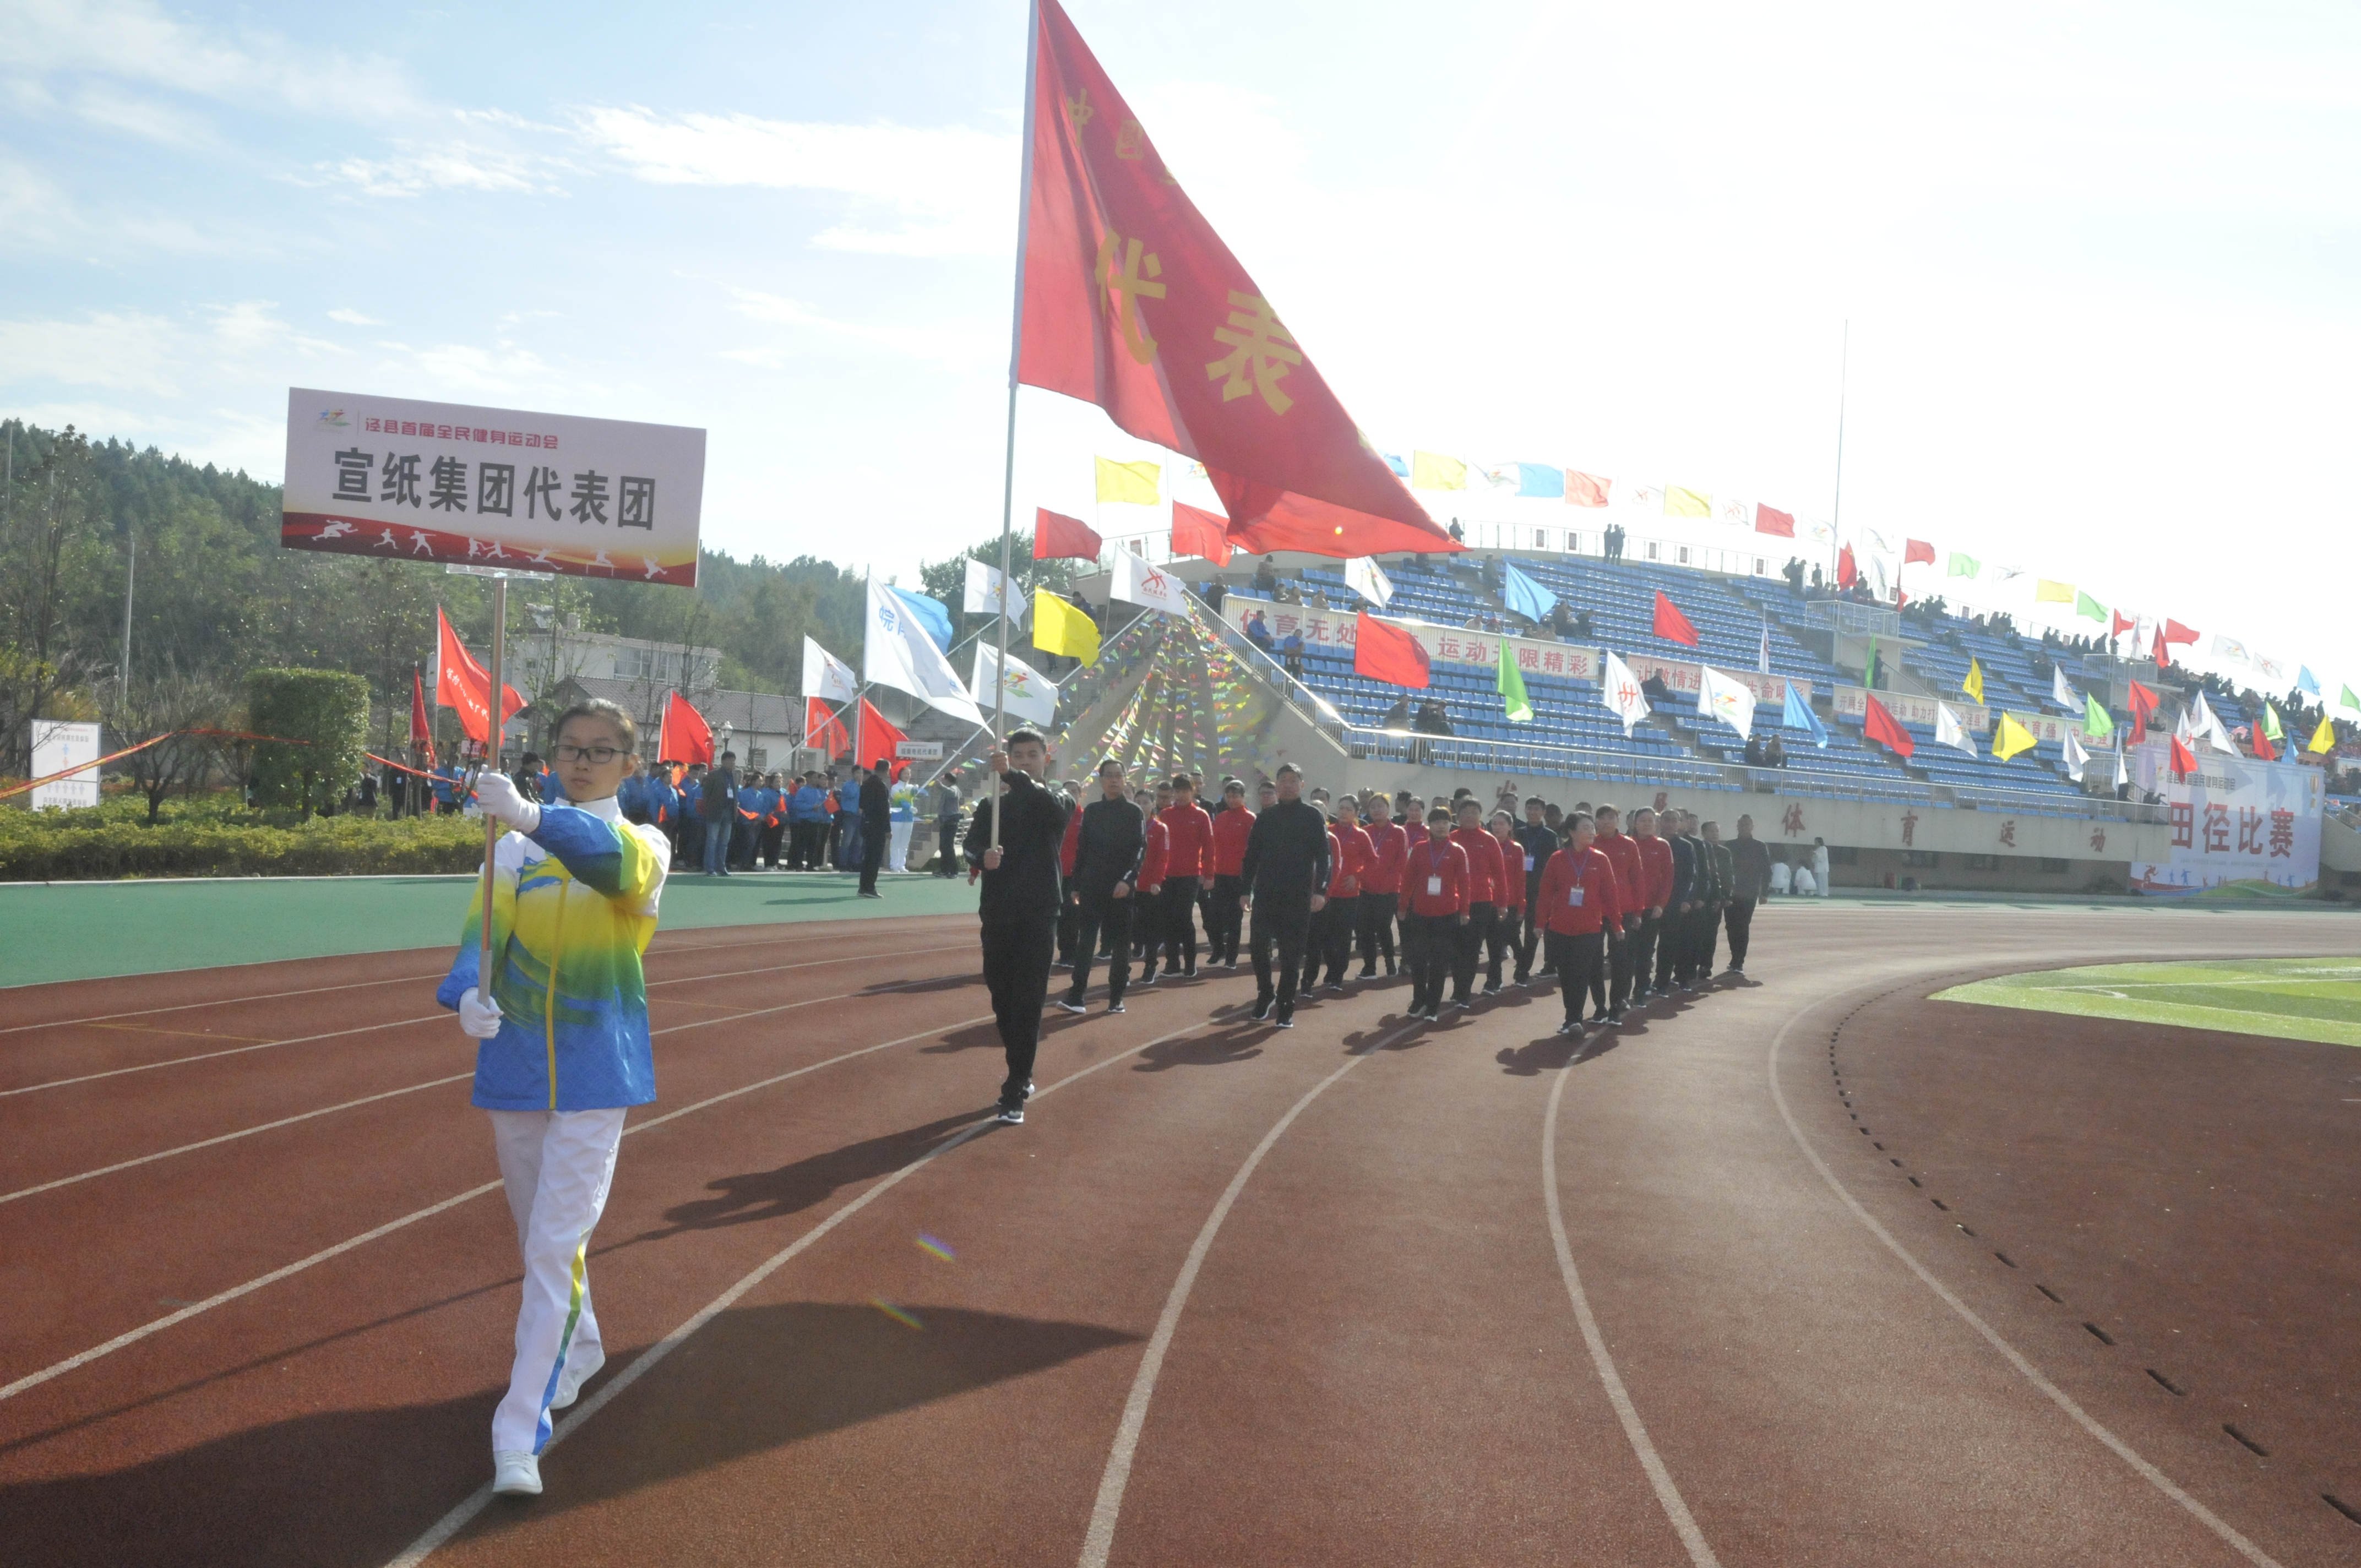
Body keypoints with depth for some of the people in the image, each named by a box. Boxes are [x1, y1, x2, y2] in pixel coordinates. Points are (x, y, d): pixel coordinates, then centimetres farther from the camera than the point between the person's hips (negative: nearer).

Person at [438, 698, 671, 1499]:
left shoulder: (644, 846, -3)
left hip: (596, 1074, -4)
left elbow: (614, 863, -28)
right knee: (538, 1236, 19)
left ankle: (520, 1432, -8)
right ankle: (578, 1350, 44)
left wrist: (529, 814, -46)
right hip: (515, 1064, 4)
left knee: (555, 1246, -11)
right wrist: (468, 994, -32)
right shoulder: (515, 851, 6)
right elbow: (485, 929, -9)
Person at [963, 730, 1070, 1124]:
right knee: (1002, 1000, 11)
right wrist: (982, 856, -29)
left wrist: (1014, 776, -40)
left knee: (1027, 1004, -9)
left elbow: (1050, 804, -24)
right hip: (996, 913, 4)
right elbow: (972, 842, -4)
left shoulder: (1055, 802, 2)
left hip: (1038, 914, -4)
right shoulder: (994, 805, 11)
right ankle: (1021, 1075, 28)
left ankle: (1015, 1094, -10)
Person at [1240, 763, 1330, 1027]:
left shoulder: (1312, 817, 1)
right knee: (1258, 946, -4)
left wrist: (1320, 891, -14)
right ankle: (1265, 993, 18)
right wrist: (1246, 890, 3)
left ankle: (1286, 1007, 9)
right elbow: (1252, 854, 9)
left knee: (1291, 954, 1)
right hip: (1265, 893, 2)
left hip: (1298, 897, -2)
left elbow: (1322, 857, -4)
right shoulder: (1266, 816, 9)